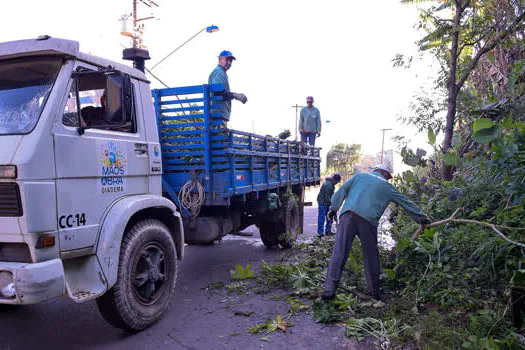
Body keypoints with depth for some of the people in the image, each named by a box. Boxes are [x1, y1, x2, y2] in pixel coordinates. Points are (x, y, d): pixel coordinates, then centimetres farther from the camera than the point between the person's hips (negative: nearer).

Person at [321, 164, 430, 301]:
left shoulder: (360, 175, 24)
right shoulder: (387, 186, 22)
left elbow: (342, 190, 14)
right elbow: (406, 203, 29)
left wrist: (334, 208, 16)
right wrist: (422, 218, 39)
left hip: (348, 215, 1)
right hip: (368, 221, -1)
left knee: (339, 252, -4)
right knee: (371, 256, 12)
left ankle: (330, 289, -8)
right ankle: (374, 292, 21)